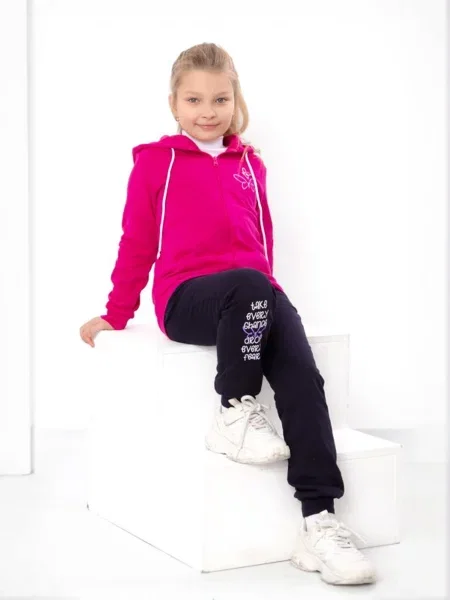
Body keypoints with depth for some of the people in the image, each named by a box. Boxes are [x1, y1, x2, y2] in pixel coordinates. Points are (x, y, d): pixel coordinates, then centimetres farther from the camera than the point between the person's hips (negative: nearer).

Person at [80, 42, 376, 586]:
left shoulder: (250, 164, 20)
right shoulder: (155, 161, 10)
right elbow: (137, 243, 13)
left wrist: (267, 299, 15)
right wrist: (115, 315, 15)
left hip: (256, 297, 4)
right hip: (186, 297, -4)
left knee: (302, 374, -24)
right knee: (248, 285, -38)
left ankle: (318, 522, -26)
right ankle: (234, 414, -18)